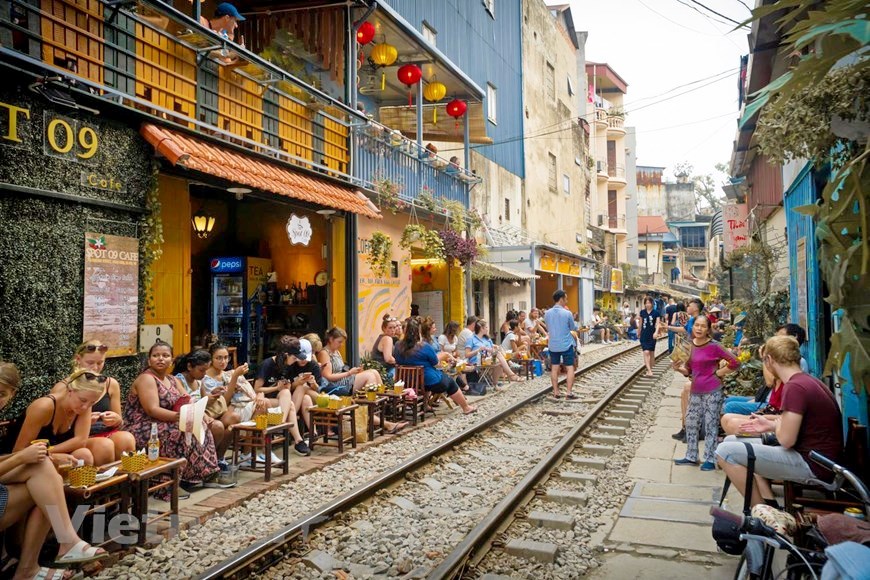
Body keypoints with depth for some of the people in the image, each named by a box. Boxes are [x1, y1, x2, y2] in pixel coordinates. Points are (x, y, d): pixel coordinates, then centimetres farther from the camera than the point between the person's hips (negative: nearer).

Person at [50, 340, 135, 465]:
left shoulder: (111, 384, 9)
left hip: (107, 434, 3)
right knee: (105, 445, -34)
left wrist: (117, 420, -8)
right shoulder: (63, 388, -2)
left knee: (126, 438, -31)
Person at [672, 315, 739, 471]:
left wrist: (718, 373, -10)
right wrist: (679, 369, -8)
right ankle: (691, 457, 23)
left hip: (712, 392, -6)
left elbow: (734, 362, -10)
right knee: (691, 423, 11)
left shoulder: (714, 346, -13)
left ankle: (710, 460, 12)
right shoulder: (689, 346, 3)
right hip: (695, 391, 6)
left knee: (710, 425, 2)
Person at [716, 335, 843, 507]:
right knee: (732, 441, 14)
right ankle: (770, 506, 8)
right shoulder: (807, 380, 11)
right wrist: (771, 425, 14)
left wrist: (776, 425, -2)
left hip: (812, 466, -10)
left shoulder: (795, 387, -21)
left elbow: (786, 439, -22)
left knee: (725, 451, -16)